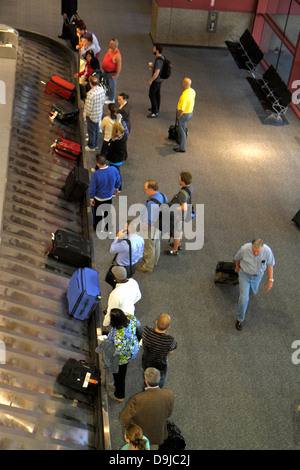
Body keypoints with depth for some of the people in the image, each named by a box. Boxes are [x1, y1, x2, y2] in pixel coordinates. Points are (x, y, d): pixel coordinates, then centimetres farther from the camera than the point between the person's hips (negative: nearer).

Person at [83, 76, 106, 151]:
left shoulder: (91, 93, -31)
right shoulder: (102, 89, -9)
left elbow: (88, 107, -25)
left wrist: (85, 116, -11)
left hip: (92, 115, -7)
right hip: (99, 113, 7)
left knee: (91, 131, 12)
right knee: (96, 129, 24)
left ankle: (91, 146, 29)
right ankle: (96, 144, 41)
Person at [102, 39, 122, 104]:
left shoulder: (117, 55, -27)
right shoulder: (110, 50, -1)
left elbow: (119, 66, -25)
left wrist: (115, 75, -21)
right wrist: (104, 66, 20)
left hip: (112, 73, -9)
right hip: (106, 71, 9)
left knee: (111, 86, 9)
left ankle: (111, 99, 26)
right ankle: (107, 95, 47)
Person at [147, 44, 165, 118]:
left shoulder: (158, 60, -28)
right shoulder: (161, 57, 2)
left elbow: (156, 73, -29)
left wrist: (151, 80, -18)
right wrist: (152, 67, 7)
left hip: (156, 80, -10)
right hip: (160, 79, 10)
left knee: (151, 94, -2)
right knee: (157, 94, 22)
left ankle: (154, 112, 1)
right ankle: (156, 108, 37)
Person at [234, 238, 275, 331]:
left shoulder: (267, 251, -28)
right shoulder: (244, 249, -31)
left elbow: (270, 265, -9)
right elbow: (237, 258, -7)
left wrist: (270, 280, -7)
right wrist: (237, 267, 12)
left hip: (257, 275, 3)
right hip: (244, 274, -2)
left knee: (253, 292, 28)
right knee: (244, 298, -8)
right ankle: (240, 319, 15)